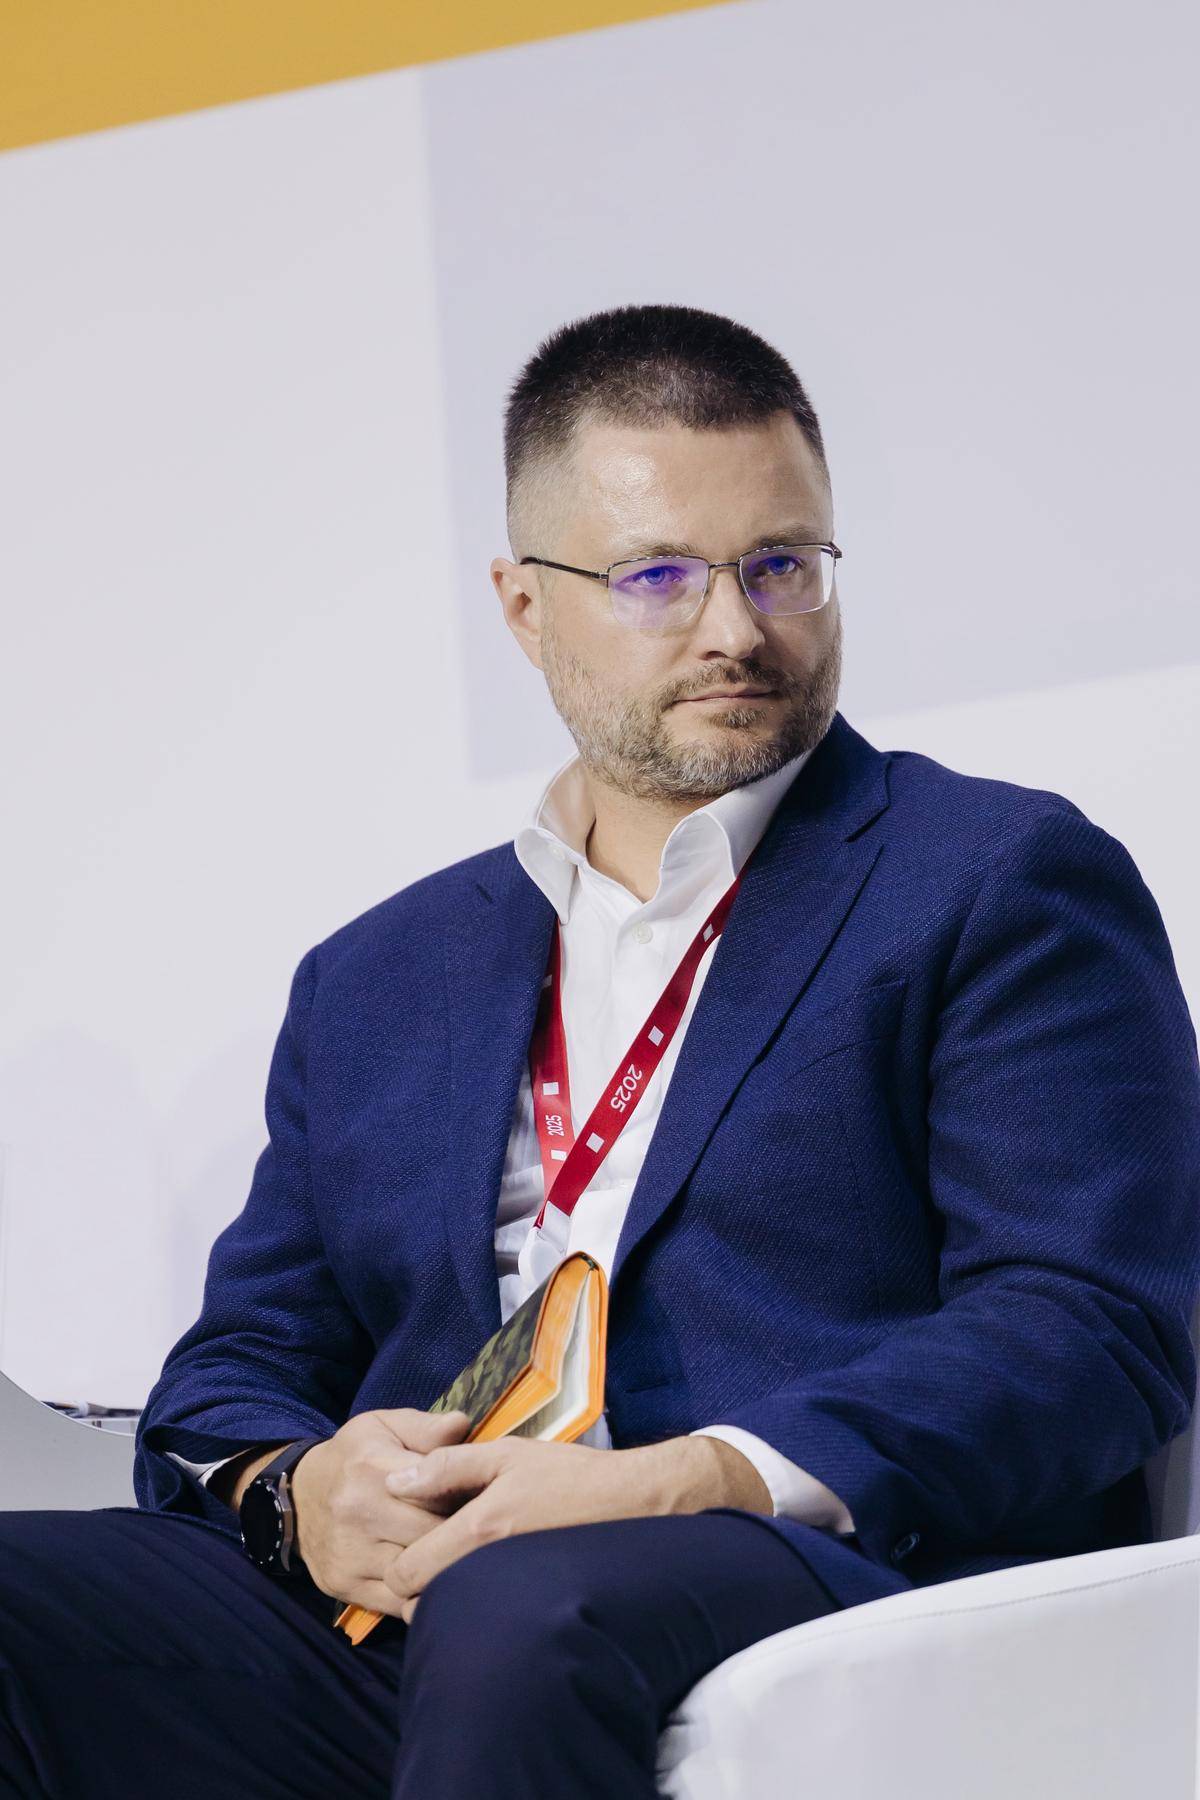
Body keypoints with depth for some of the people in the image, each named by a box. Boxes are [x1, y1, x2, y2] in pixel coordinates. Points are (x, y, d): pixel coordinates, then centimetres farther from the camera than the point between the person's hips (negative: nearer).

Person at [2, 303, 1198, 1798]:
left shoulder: (1008, 885, 10)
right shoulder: (375, 982, 27)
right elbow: (234, 1373, 24)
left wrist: (690, 1486, -17)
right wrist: (298, 1491, -3)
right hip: (383, 1616, 5)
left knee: (521, 1617, -40)